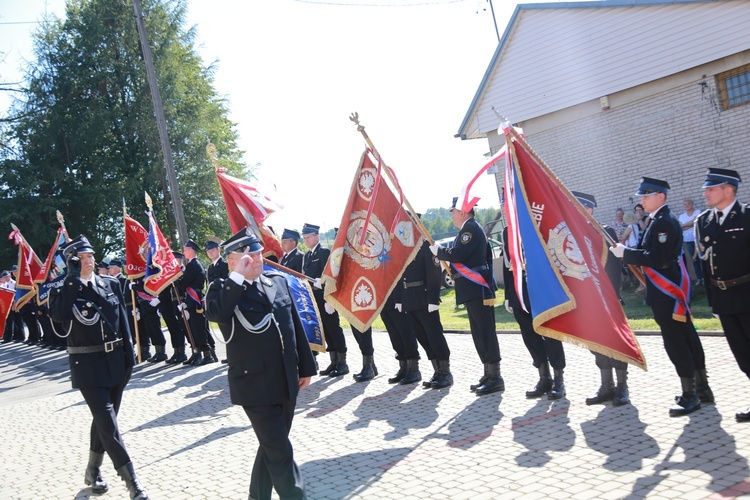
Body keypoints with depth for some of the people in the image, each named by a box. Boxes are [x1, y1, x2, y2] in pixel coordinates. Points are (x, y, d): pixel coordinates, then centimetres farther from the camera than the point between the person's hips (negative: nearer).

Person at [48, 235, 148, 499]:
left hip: (116, 361, 5)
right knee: (108, 422, -9)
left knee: (104, 418, 16)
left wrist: (129, 355, 5)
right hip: (88, 365, -5)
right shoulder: (63, 290, -6)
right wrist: (73, 278, -27)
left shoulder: (111, 283, 6)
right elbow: (57, 314, -29)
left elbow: (123, 321, 9)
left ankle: (93, 470, 35)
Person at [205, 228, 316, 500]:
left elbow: (295, 326, 13)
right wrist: (238, 276, -27)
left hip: (286, 383, 6)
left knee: (272, 446, 19)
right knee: (280, 452, -5)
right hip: (255, 386, -6)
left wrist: (305, 366, 13)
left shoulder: (278, 281, 9)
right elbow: (214, 313, -31)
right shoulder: (224, 289, -7)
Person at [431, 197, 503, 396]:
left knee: (486, 332, -8)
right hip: (474, 290, 11)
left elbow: (456, 255, -20)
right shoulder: (470, 229, 20)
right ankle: (489, 375, 19)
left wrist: (438, 250, -7)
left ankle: (496, 378, -5)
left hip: (478, 290, -11)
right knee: (479, 333, 13)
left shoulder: (471, 228, -12)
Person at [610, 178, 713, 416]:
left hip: (666, 290, -10)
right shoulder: (660, 220, 14)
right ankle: (701, 388, 23)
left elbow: (656, 259, -25)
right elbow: (650, 252, 18)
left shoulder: (664, 222, -18)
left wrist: (625, 253, -18)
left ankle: (689, 395, 1)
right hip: (668, 288, 10)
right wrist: (626, 251, 5)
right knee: (686, 337, 14)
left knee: (675, 341, -5)